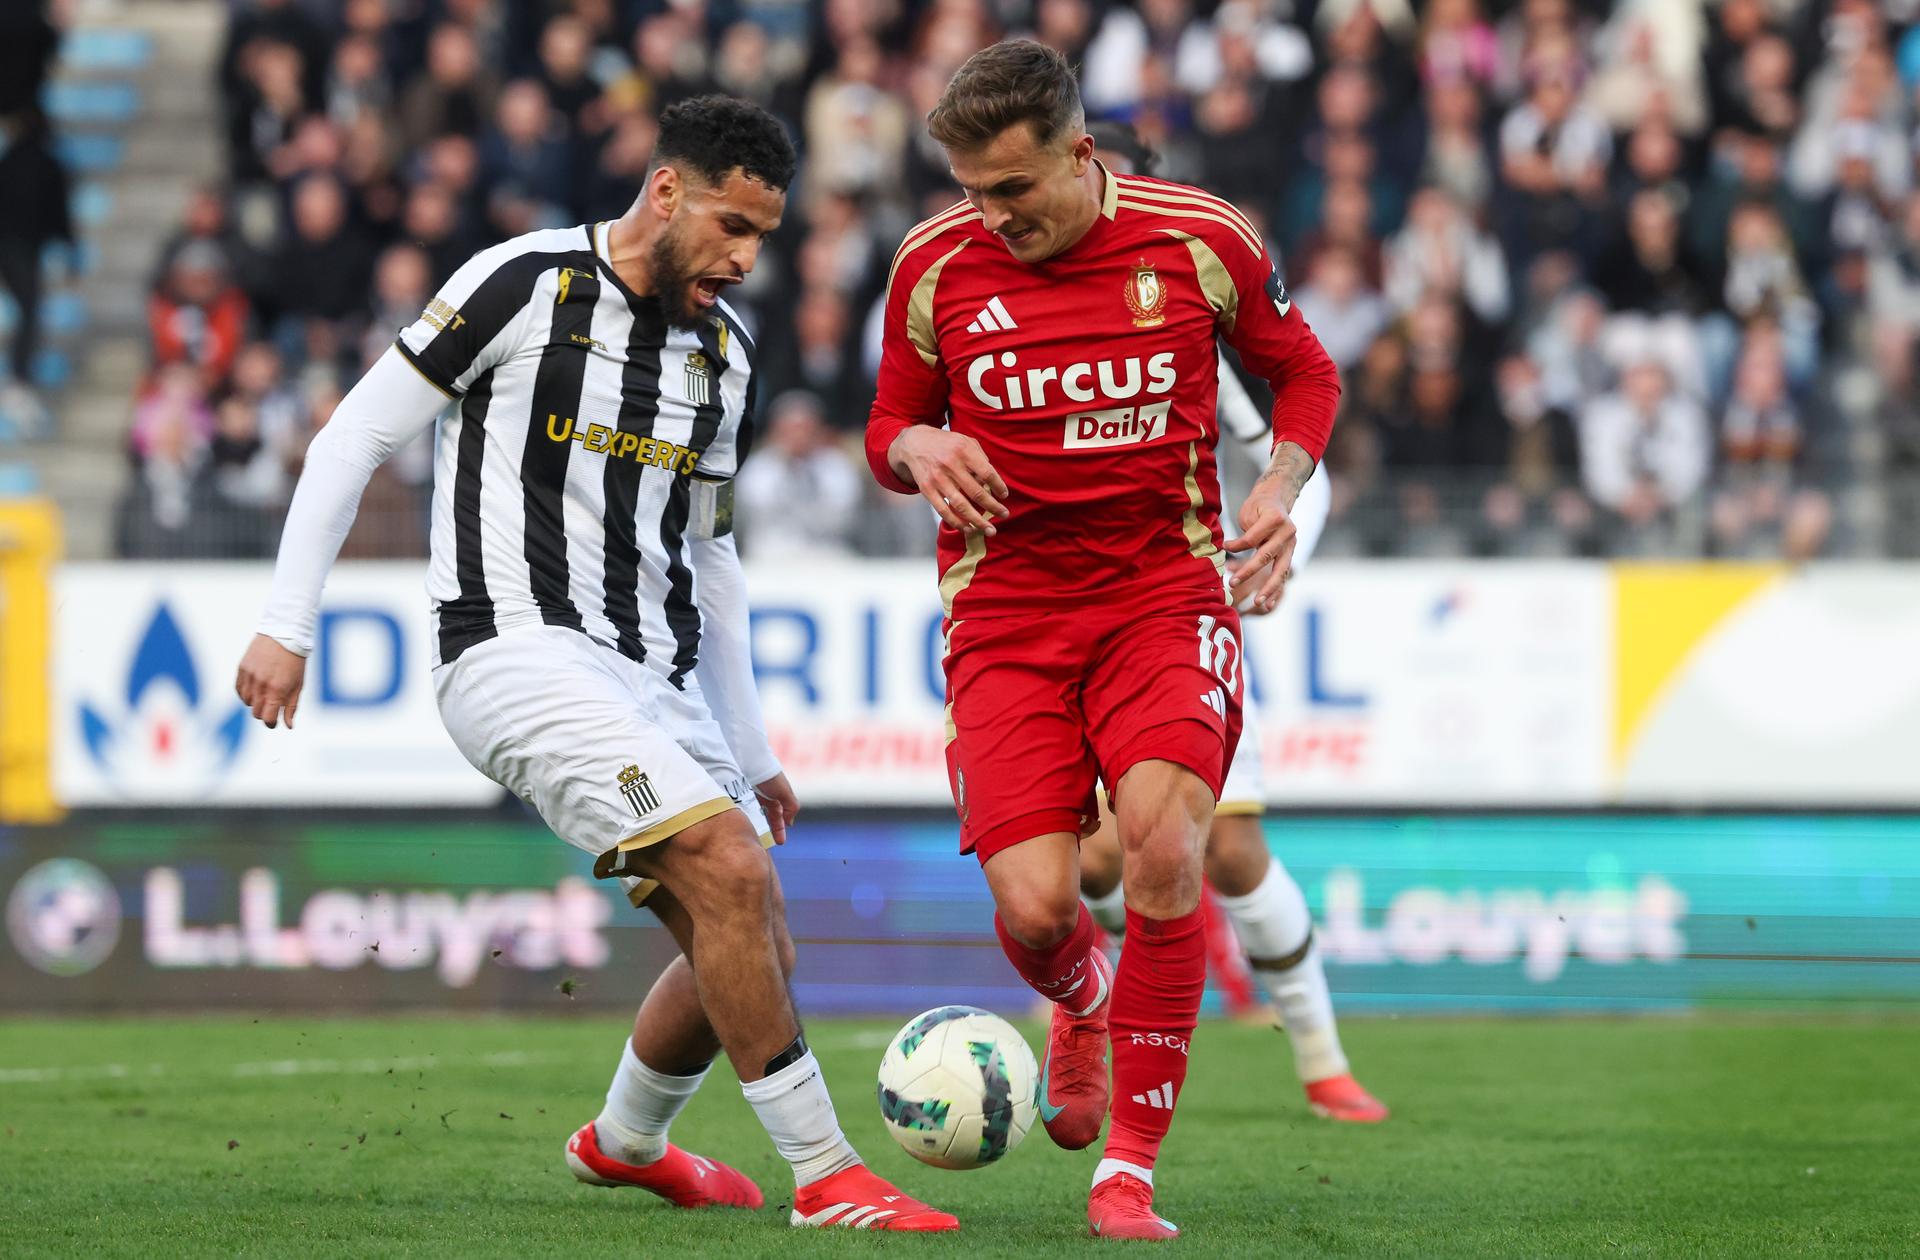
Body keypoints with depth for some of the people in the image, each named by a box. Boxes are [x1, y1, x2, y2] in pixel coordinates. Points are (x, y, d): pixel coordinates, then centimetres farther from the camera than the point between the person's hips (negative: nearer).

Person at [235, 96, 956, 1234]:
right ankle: (827, 1179, -17)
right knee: (730, 871, -24)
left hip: (657, 678, 8)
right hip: (521, 656, -8)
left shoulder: (728, 350, 12)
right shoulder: (525, 286, -8)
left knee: (752, 958, 7)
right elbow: (355, 440, -3)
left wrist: (751, 750, 23)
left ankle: (625, 1142, 37)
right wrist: (288, 627, -7)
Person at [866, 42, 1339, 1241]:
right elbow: (891, 431, 14)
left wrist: (1280, 486, -5)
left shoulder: (1199, 240, -4)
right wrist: (919, 448, -10)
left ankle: (1129, 1173, -11)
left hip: (1165, 589, -1)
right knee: (1033, 909, -14)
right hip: (1005, 610, 1)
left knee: (1164, 845, -25)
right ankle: (1085, 1005, 28)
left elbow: (1305, 373, 13)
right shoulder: (935, 266, -1)